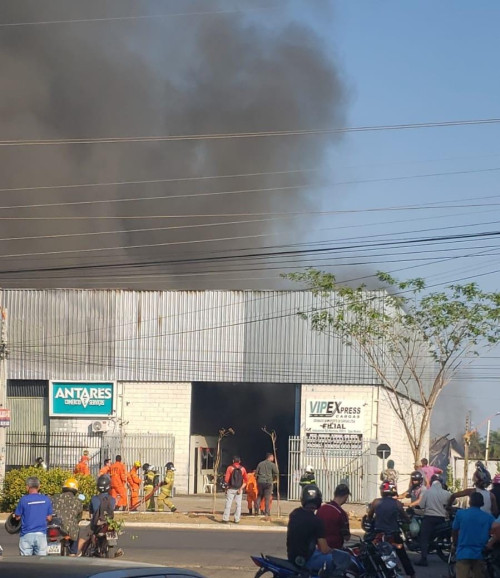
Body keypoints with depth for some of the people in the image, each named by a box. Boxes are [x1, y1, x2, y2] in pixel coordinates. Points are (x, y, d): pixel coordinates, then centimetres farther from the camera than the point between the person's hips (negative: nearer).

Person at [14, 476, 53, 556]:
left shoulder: (24, 500, -8)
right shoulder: (46, 500, 2)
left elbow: (17, 517, 0)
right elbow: (49, 518, 7)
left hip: (27, 534, -2)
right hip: (41, 534, 2)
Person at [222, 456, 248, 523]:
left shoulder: (230, 468, -6)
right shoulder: (242, 469, 2)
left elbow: (226, 479, -11)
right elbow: (246, 479, -2)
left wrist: (227, 485, 5)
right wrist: (241, 488, 0)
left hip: (231, 489, -2)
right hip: (239, 489, 2)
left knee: (228, 503, 1)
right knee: (238, 504, 8)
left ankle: (225, 519, -1)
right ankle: (237, 520, 7)